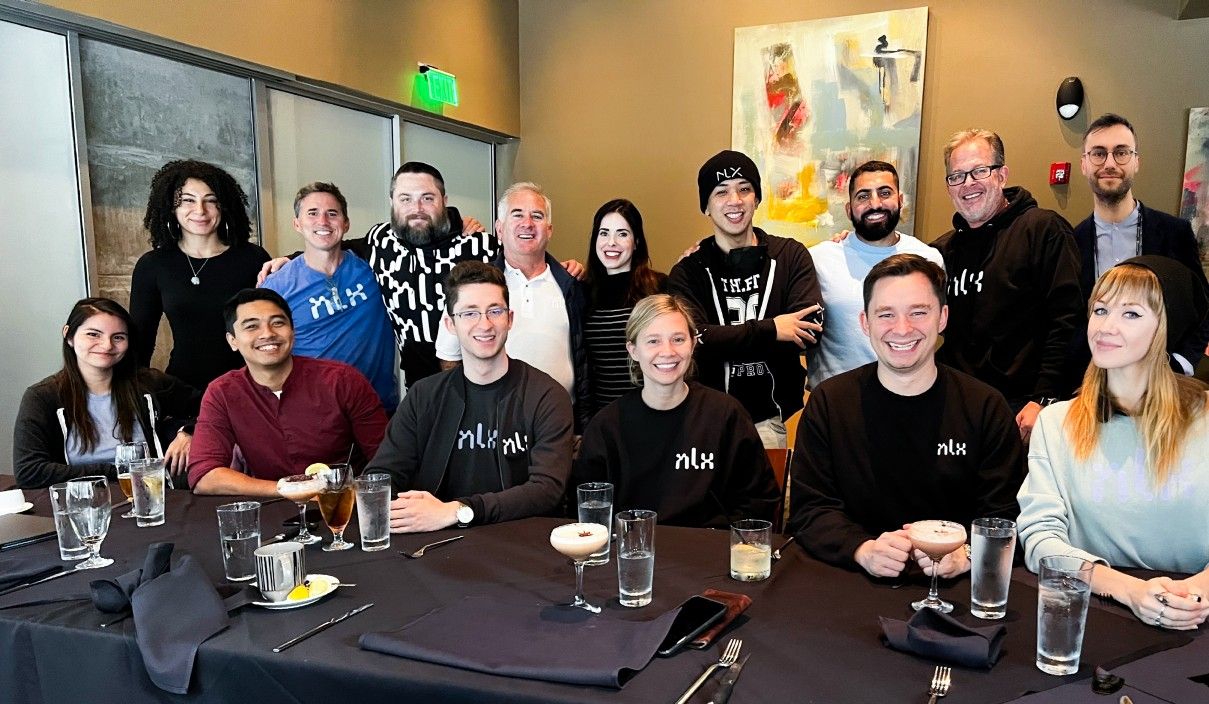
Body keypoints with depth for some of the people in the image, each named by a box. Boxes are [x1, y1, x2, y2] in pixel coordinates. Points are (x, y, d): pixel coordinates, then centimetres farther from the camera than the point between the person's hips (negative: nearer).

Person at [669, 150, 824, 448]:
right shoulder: (688, 272, -1)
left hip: (771, 418, 0)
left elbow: (810, 329, -13)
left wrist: (722, 343, -15)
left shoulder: (790, 255, 1)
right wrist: (769, 330, -17)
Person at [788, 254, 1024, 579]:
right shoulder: (828, 402, 1)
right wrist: (864, 550, -21)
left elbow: (1006, 515, 0)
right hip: (852, 583, 0)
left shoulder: (986, 407, 3)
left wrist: (964, 554, -21)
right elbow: (809, 509, -3)